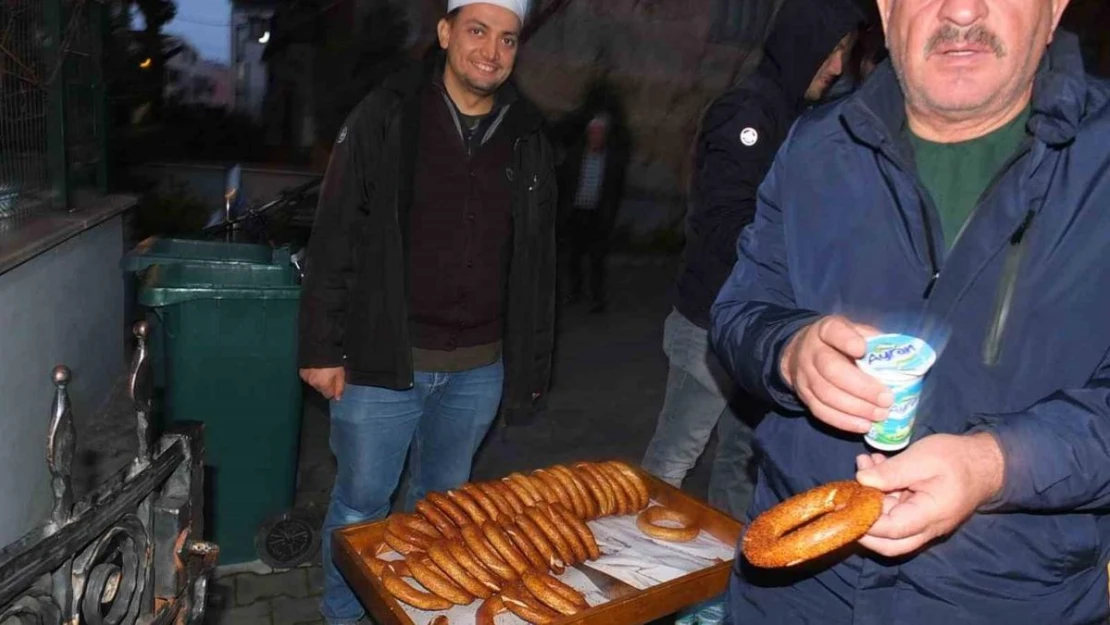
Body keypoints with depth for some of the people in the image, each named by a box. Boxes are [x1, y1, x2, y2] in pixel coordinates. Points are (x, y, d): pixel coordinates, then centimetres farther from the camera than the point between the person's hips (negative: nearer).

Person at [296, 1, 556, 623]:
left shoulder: (529, 139, 4)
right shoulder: (388, 117, -6)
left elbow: (539, 263, 8)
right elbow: (336, 239, -6)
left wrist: (532, 364, 8)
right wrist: (324, 348, -8)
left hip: (479, 368, 3)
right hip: (384, 360, -3)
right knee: (361, 503, 11)